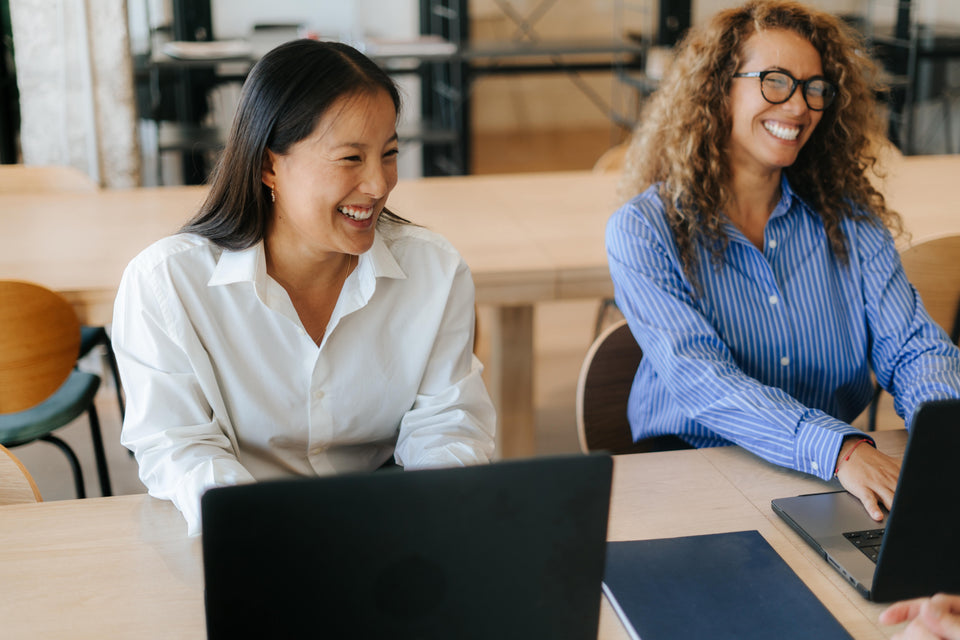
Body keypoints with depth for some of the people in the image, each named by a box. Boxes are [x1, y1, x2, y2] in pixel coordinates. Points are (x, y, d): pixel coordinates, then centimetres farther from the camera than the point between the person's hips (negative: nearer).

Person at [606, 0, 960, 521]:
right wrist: (837, 449, -35)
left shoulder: (848, 220, 6)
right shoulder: (643, 232, -8)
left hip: (845, 471, 4)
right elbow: (697, 379, -21)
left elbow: (913, 348, 0)